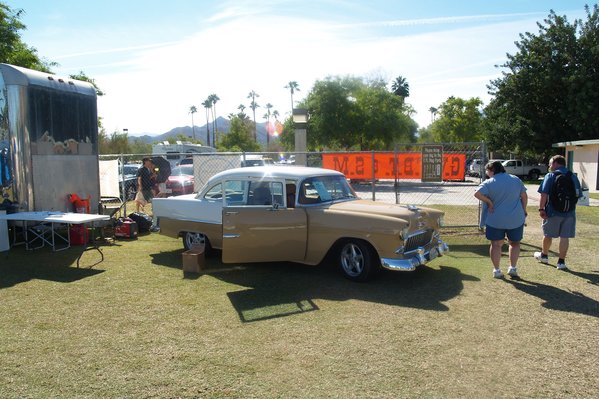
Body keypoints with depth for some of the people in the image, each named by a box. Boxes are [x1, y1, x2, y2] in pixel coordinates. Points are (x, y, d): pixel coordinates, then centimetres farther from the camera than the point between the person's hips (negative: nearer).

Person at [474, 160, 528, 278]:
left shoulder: (489, 183, -9)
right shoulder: (516, 180, 5)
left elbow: (477, 194, -25)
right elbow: (524, 197, 8)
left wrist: (489, 202, -12)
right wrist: (524, 212, 16)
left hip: (496, 219, -3)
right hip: (516, 219, 3)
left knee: (496, 244, 8)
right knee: (515, 243, 19)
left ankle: (496, 270, 9)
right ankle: (513, 268, 14)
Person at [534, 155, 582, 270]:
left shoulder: (550, 176, -7)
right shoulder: (574, 177, 7)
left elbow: (544, 195, -14)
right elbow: (578, 195, 12)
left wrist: (541, 209, -10)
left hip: (553, 212, -3)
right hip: (569, 212, 3)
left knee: (548, 234, 15)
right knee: (565, 237, 7)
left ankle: (544, 255, 33)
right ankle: (561, 262, 10)